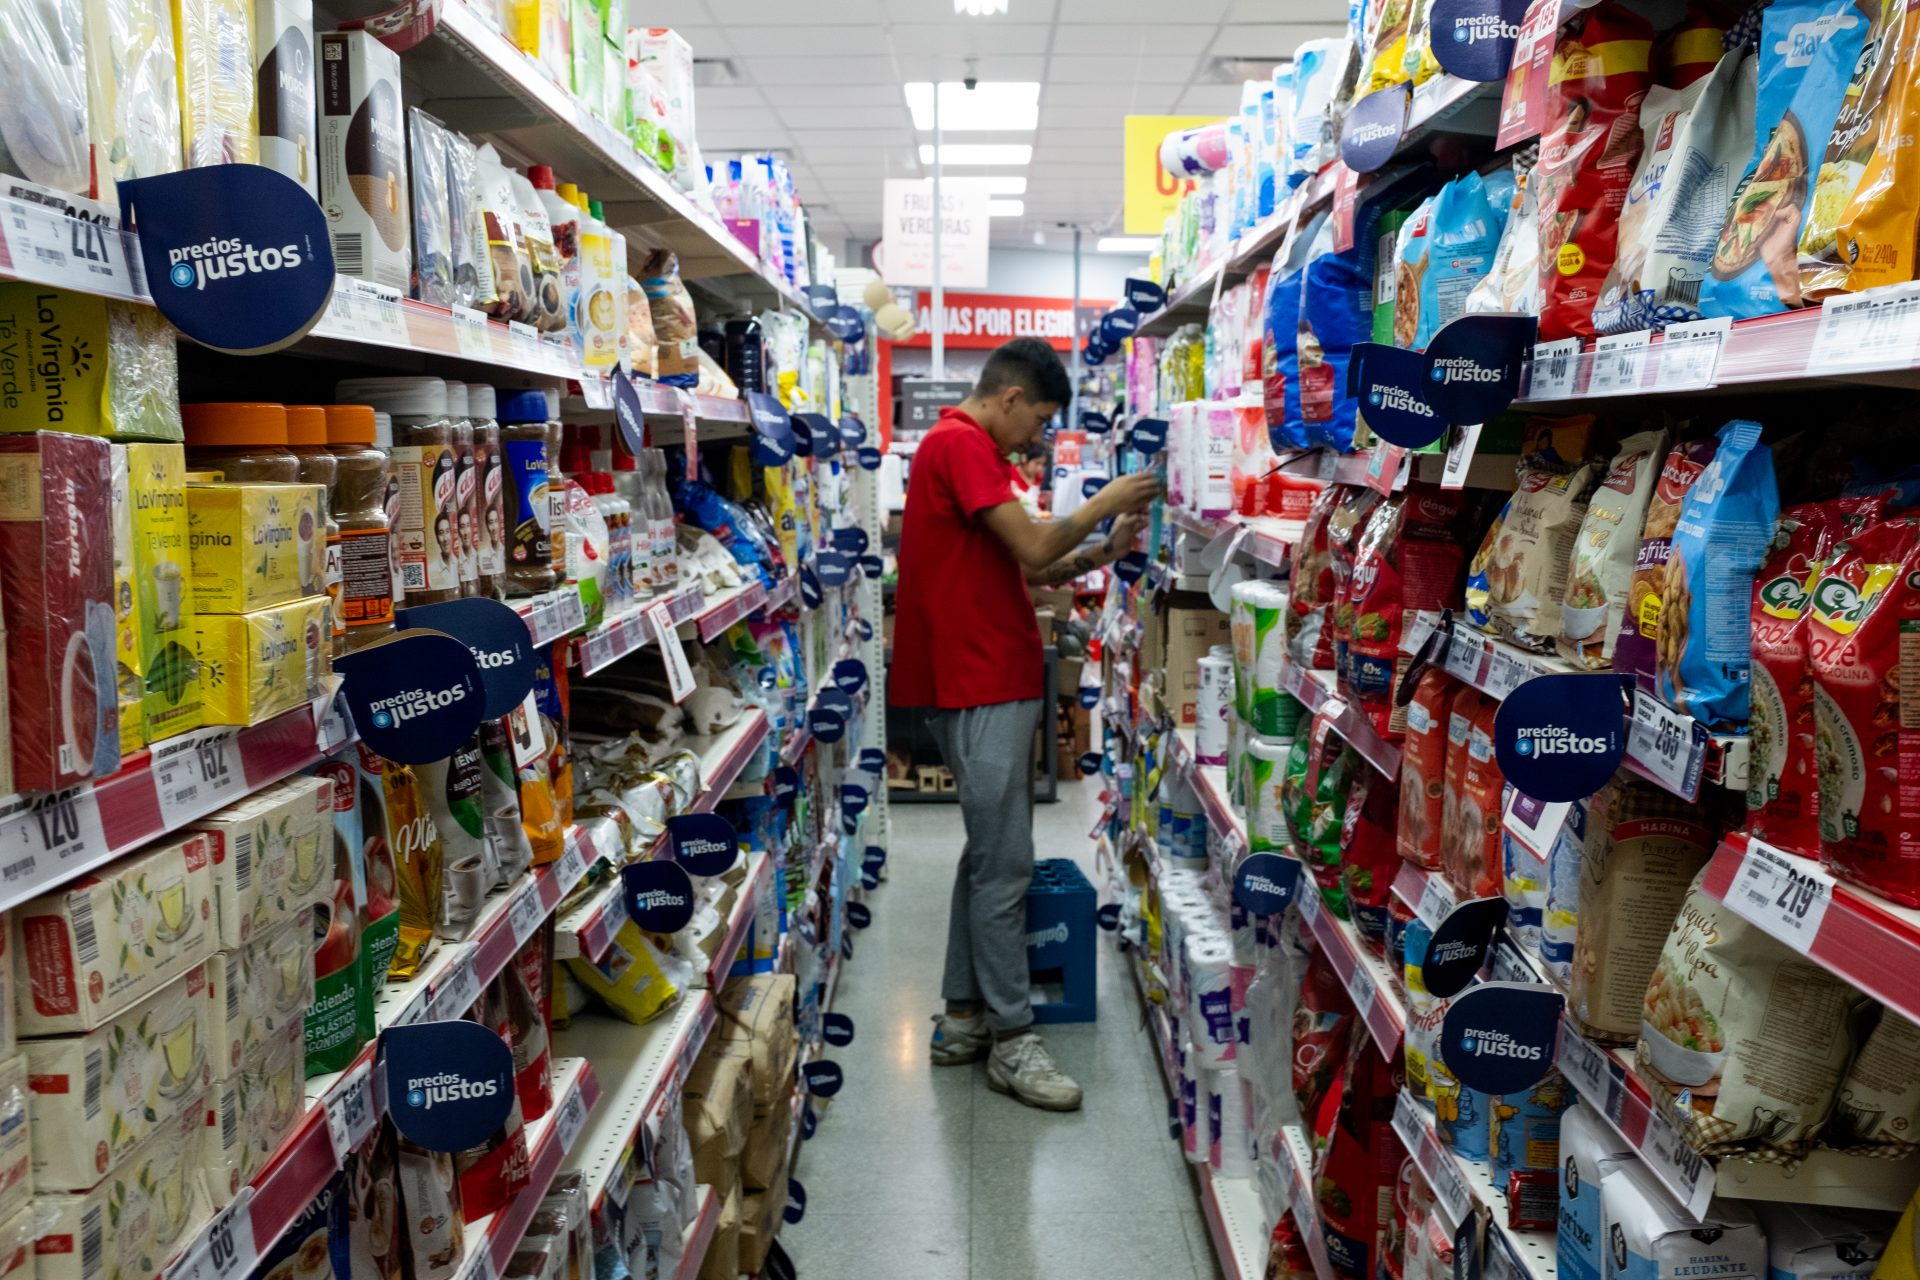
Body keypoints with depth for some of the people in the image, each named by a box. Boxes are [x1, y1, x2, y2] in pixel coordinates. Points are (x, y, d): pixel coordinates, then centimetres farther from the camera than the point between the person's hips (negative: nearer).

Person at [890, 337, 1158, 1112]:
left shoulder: (963, 448, 20)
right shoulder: (962, 444, -12)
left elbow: (1021, 569, 18)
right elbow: (1034, 550, -18)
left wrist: (1102, 552, 8)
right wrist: (1105, 503, -4)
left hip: (989, 683, 11)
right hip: (984, 687, -11)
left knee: (988, 856, 14)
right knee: (1004, 867, -6)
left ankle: (964, 1018, 22)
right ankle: (1011, 1040, 2)